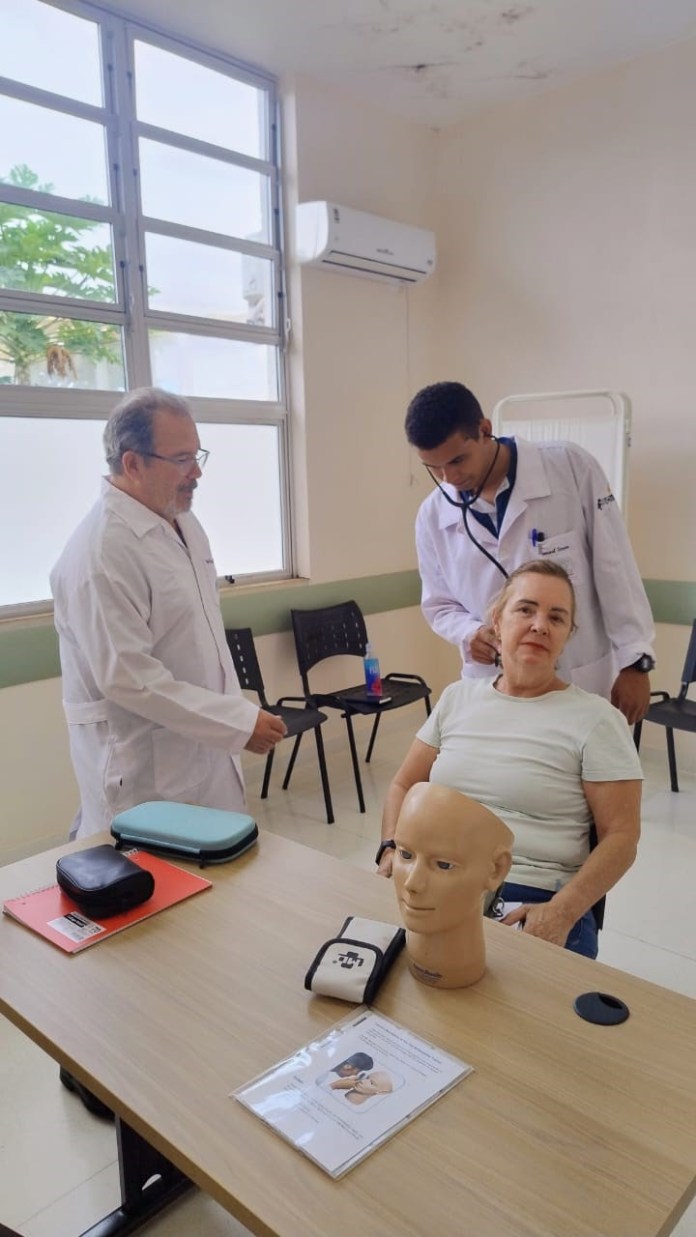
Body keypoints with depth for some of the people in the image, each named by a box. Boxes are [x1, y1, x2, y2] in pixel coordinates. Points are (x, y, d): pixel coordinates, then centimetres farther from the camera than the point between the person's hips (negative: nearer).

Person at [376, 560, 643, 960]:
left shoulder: (597, 719, -1)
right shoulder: (457, 697, 12)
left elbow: (621, 837, -3)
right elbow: (404, 787, 16)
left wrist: (562, 913, -17)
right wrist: (392, 850, -2)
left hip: (533, 903, -3)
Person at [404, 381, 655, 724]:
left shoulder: (571, 467, -11)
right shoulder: (432, 516, -2)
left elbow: (615, 570, -7)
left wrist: (634, 661, -7)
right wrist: (469, 633, -12)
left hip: (583, 685, -2)